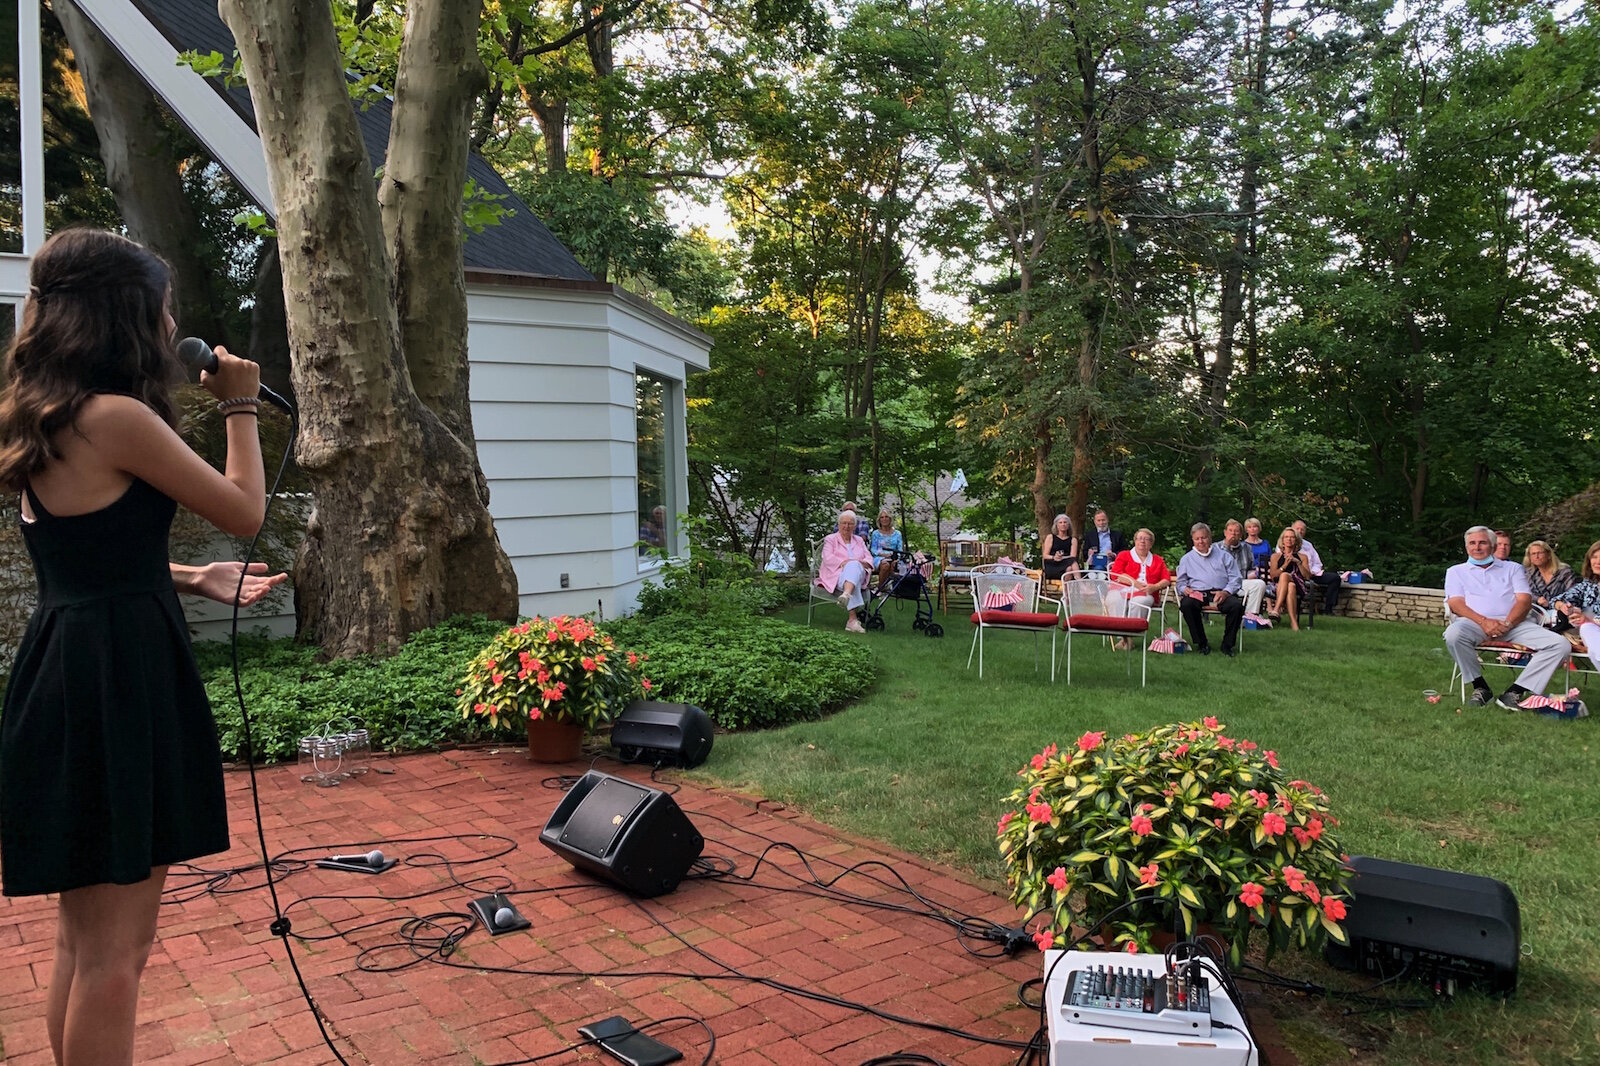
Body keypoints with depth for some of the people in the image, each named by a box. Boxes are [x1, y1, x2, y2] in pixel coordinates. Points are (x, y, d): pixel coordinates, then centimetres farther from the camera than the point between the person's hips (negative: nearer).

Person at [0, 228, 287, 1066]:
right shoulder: (117, 417, -16)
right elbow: (245, 512, -8)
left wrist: (195, 579, 11)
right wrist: (240, 407, 4)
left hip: (69, 672, 10)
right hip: (116, 681, -10)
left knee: (86, 939, 21)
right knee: (113, 949, 1)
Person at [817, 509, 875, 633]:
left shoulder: (859, 541, 30)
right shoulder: (830, 539, 18)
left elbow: (869, 558, 16)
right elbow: (828, 558, 0)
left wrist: (862, 563, -9)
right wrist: (843, 562, -16)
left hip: (858, 574, 3)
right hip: (836, 575, -3)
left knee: (854, 566, -37)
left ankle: (846, 595, -66)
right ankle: (852, 619, -56)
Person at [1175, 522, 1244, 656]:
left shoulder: (1224, 556, 21)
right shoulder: (1187, 559, 23)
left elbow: (1235, 579, 11)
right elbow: (1181, 582, 18)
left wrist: (1226, 592, -9)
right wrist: (1185, 589, -7)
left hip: (1222, 594, 0)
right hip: (1197, 594, 0)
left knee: (1237, 605, -32)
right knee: (1186, 604, -35)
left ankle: (1228, 644, -16)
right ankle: (1201, 643, -22)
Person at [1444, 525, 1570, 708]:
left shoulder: (1513, 568, 23)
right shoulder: (1456, 571, 19)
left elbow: (1524, 600, 8)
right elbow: (1456, 603, 3)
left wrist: (1507, 624, -13)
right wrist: (1484, 621, -17)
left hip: (1513, 624, 3)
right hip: (1476, 623, -2)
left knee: (1560, 645, -21)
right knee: (1453, 633, -39)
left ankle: (1514, 693, -22)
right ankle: (1480, 687, -20)